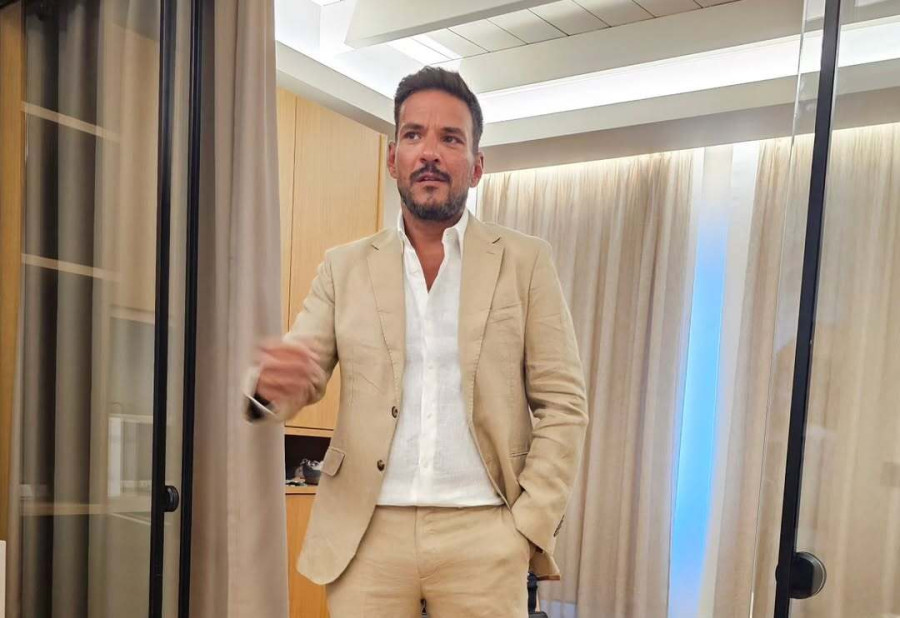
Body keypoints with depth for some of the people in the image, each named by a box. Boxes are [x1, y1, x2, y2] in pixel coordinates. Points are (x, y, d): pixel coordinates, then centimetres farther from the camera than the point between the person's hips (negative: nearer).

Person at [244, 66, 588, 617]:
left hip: (481, 532, -1)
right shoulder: (345, 267, 7)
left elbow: (563, 403, 1)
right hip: (367, 533, 2)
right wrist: (270, 384, -19)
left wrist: (528, 525, -7)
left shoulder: (526, 261, 3)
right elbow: (300, 378, 4)